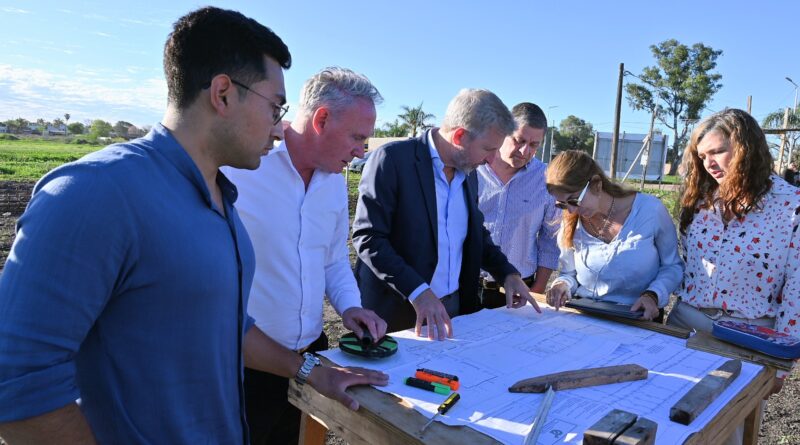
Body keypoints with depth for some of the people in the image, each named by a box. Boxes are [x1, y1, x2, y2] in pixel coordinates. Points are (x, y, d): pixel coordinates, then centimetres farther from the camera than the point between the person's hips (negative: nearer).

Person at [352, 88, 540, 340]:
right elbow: (367, 237, -18)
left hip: (454, 308, 6)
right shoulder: (392, 159, -14)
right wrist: (417, 291, -26)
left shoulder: (469, 174, 8)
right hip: (396, 312, -6)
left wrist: (508, 274, 5)